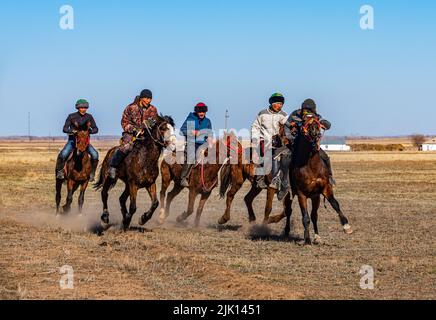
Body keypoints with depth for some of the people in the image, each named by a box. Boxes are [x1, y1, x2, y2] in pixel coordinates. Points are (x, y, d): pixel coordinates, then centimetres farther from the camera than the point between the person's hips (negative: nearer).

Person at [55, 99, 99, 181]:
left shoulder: (89, 117, 3)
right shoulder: (71, 116, -2)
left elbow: (95, 129, 2)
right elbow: (65, 129, -6)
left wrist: (90, 131, -20)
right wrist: (72, 131, -26)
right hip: (72, 140, -2)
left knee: (95, 154, -23)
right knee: (63, 154, -27)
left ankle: (92, 173, -7)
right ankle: (59, 172, -6)